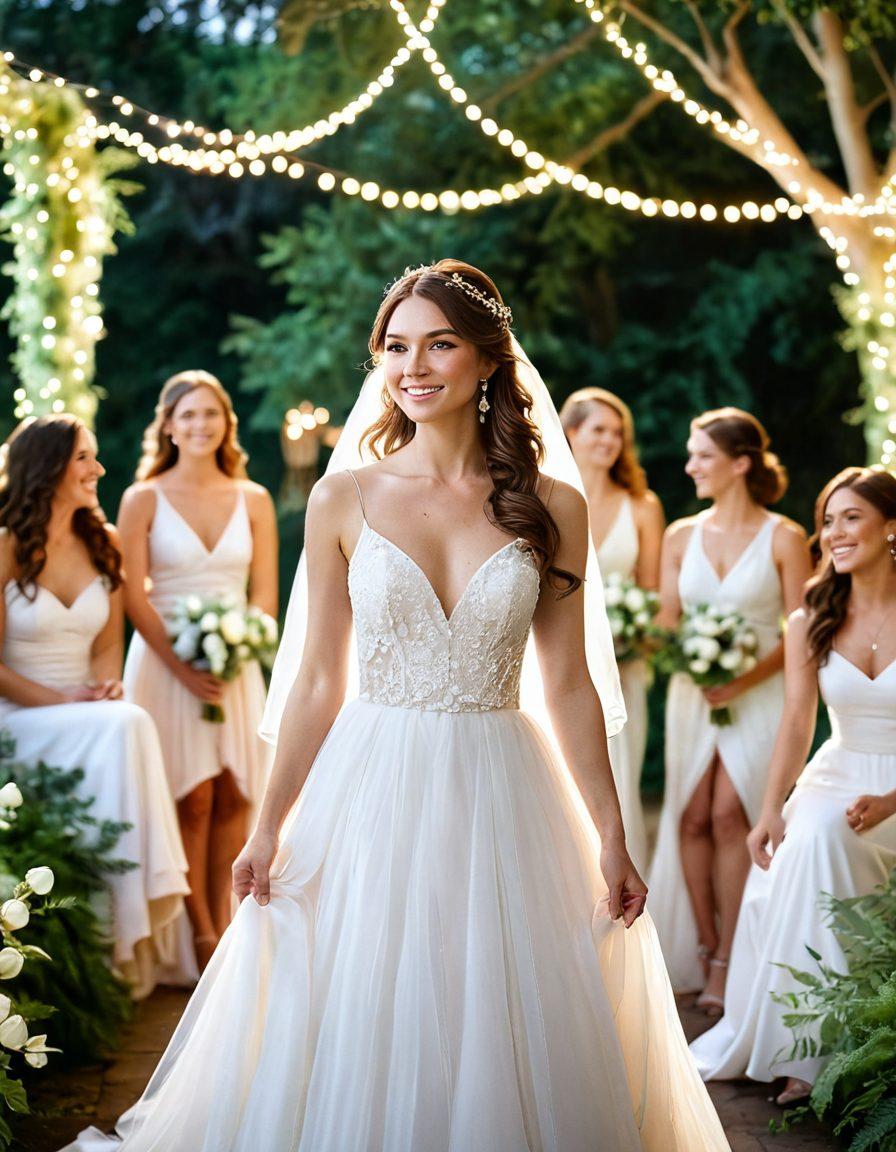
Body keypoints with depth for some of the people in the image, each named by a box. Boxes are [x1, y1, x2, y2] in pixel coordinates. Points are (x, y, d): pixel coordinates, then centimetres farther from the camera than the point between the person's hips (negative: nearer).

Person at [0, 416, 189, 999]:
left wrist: (106, 687, -9)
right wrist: (65, 703, -17)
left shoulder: (103, 544, 11)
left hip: (86, 714, 4)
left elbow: (108, 644, 12)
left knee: (129, 726, -30)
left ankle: (139, 940, -28)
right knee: (123, 729, -31)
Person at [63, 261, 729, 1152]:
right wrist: (269, 828, 2)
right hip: (373, 799, 0)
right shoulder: (344, 498, 1)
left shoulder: (550, 507, 1)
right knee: (363, 1046, 7)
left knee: (498, 1049, 7)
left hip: (501, 802, 0)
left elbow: (569, 686, 4)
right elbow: (318, 683, 4)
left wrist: (610, 839, 1)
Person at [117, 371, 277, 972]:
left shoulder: (253, 500, 8)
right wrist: (183, 667, -15)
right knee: (192, 799, -6)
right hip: (165, 663, -3)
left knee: (232, 796, -1)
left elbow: (265, 593, 6)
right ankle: (202, 935, 0)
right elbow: (135, 599, -5)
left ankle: (224, 921, 9)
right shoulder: (144, 499, 0)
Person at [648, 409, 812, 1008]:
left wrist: (744, 681, -17)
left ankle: (727, 962, -2)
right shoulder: (681, 536, 8)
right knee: (692, 820, 0)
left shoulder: (784, 538, -3)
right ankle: (702, 950, 13)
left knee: (730, 818, -10)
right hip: (693, 695, 4)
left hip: (760, 696, -4)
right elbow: (666, 622, 10)